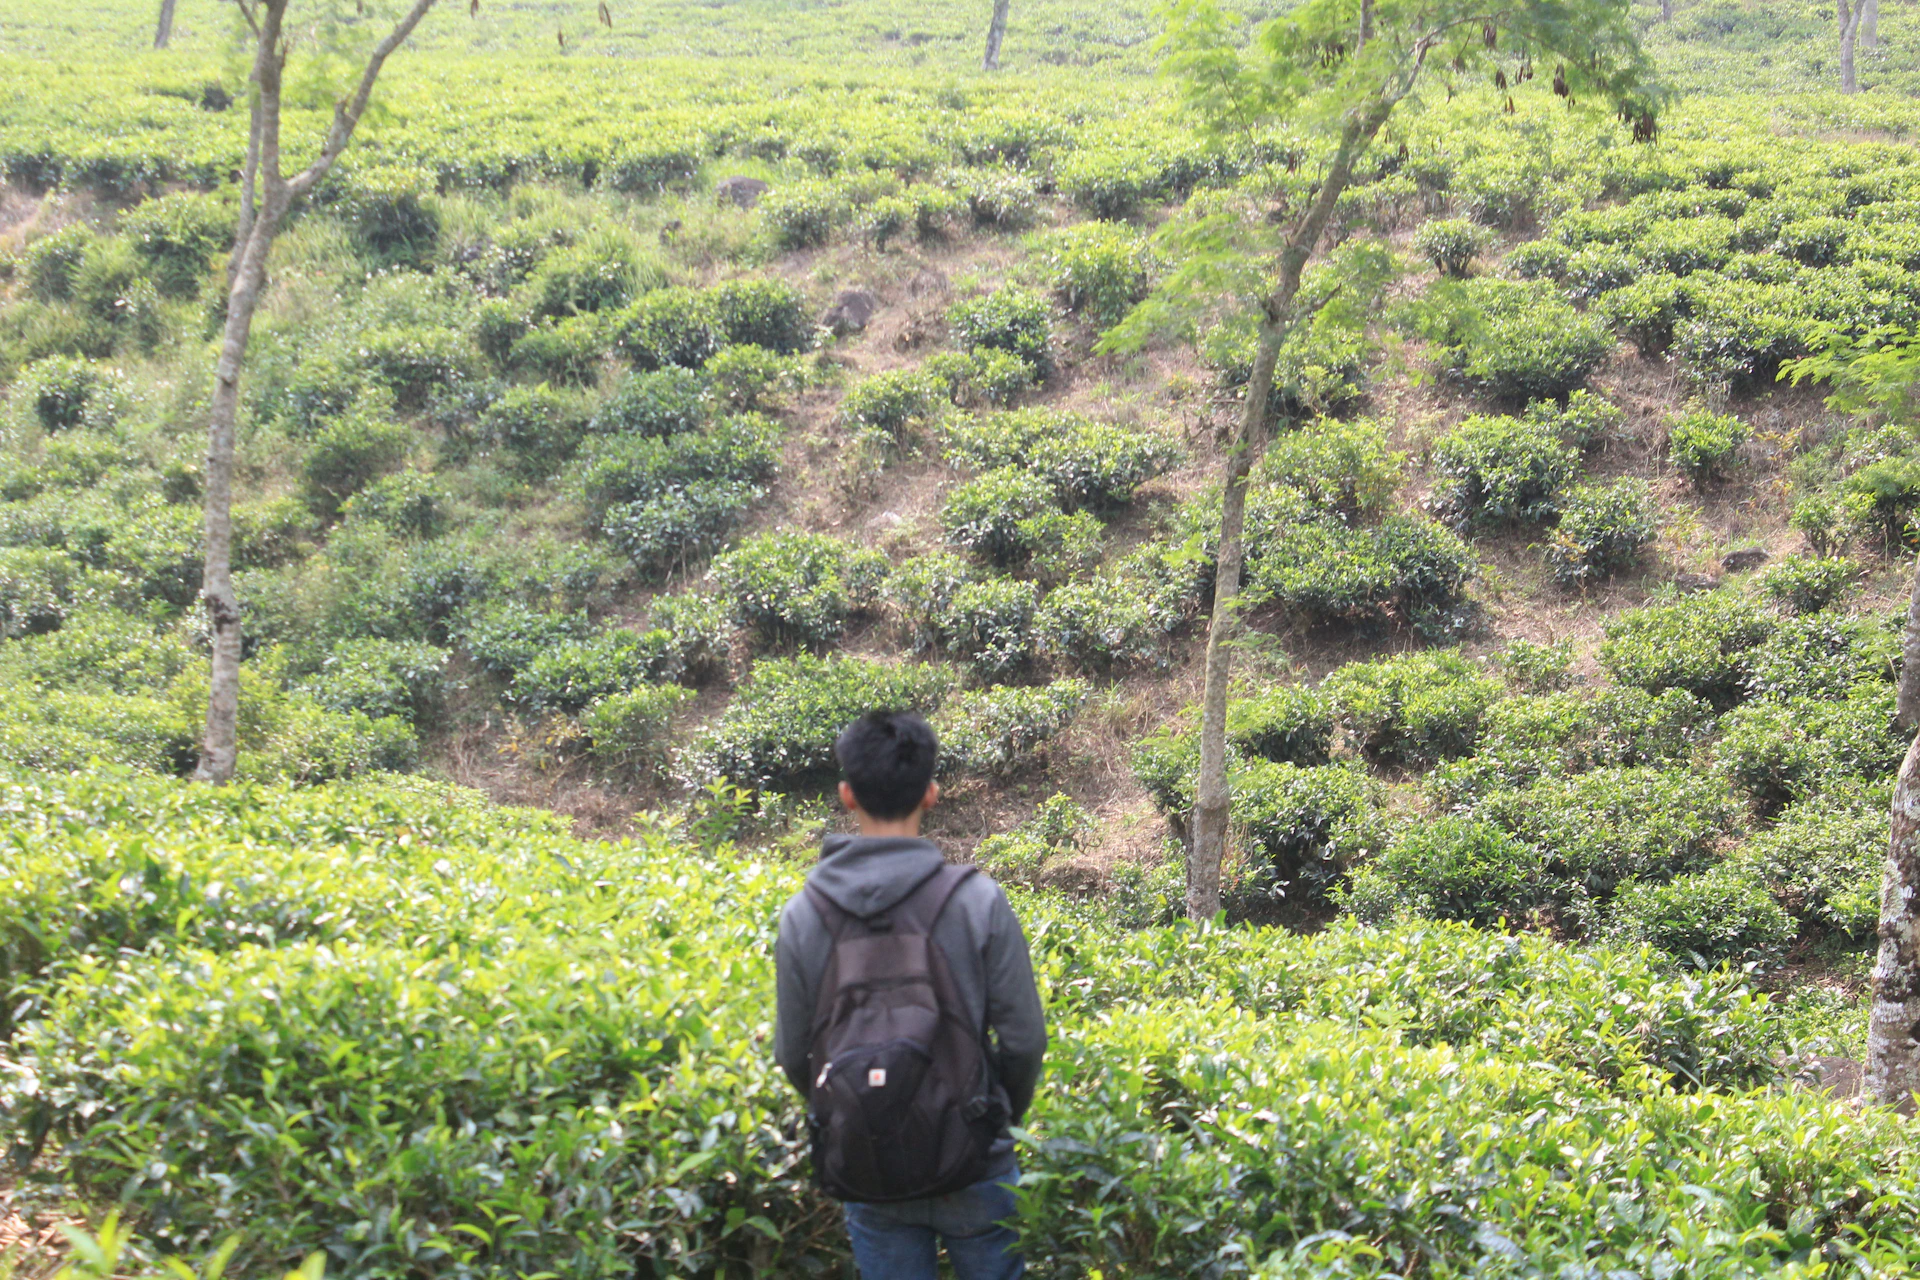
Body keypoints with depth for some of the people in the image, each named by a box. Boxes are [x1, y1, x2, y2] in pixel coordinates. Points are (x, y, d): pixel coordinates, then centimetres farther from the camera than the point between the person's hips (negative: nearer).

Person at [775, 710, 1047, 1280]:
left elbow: (792, 1053, 2)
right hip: (973, 1168, -2)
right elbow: (1023, 1039, -7)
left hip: (865, 1172, 2)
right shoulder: (977, 900, -12)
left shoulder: (804, 913, -6)